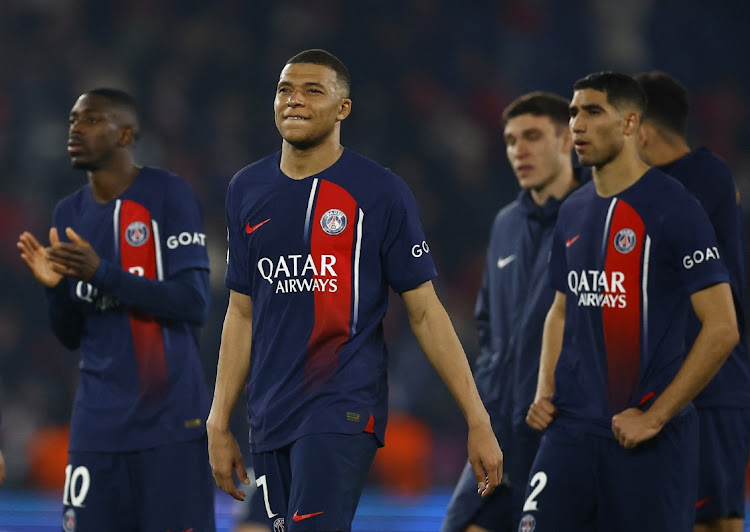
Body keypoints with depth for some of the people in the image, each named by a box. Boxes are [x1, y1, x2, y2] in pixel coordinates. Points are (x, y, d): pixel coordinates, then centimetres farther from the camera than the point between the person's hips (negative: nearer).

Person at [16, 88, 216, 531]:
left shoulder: (169, 195, -5)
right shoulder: (69, 213, 13)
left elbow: (194, 304, -13)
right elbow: (72, 337, 16)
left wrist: (102, 273, -20)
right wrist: (56, 287, -5)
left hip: (169, 419, -5)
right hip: (99, 423, 5)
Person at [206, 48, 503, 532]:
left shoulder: (380, 192, -3)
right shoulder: (247, 191, 11)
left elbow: (425, 312, -1)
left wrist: (479, 422, -5)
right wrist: (219, 424, 13)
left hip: (344, 407, -5)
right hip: (272, 415, 6)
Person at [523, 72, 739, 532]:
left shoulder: (675, 208, -9)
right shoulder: (573, 212, 11)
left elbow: (722, 329, -12)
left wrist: (655, 417, -14)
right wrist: (546, 393, 7)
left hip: (651, 440, -5)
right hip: (572, 430, 5)